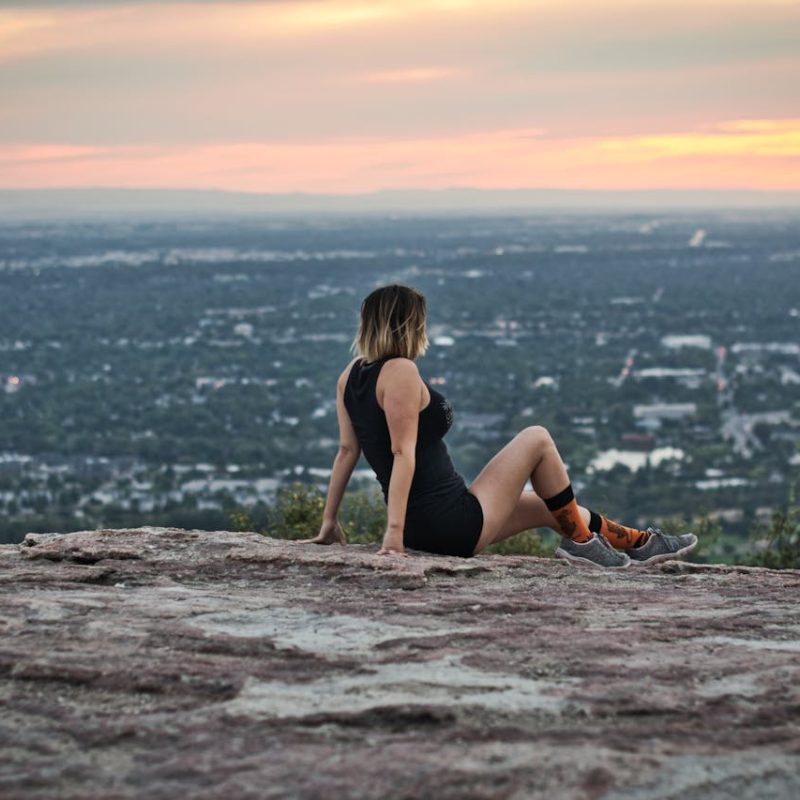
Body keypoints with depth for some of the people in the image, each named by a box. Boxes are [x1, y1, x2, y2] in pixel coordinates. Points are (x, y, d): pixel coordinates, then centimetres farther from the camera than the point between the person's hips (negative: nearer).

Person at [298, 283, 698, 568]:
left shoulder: (352, 374, 9)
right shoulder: (400, 372, -17)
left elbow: (347, 450, 10)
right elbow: (403, 453, -22)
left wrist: (329, 522, 10)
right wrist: (394, 530, -26)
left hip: (425, 527, 10)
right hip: (455, 524, -10)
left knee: (552, 506, 24)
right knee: (536, 439, 5)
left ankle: (640, 542, 34)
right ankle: (580, 541, 16)